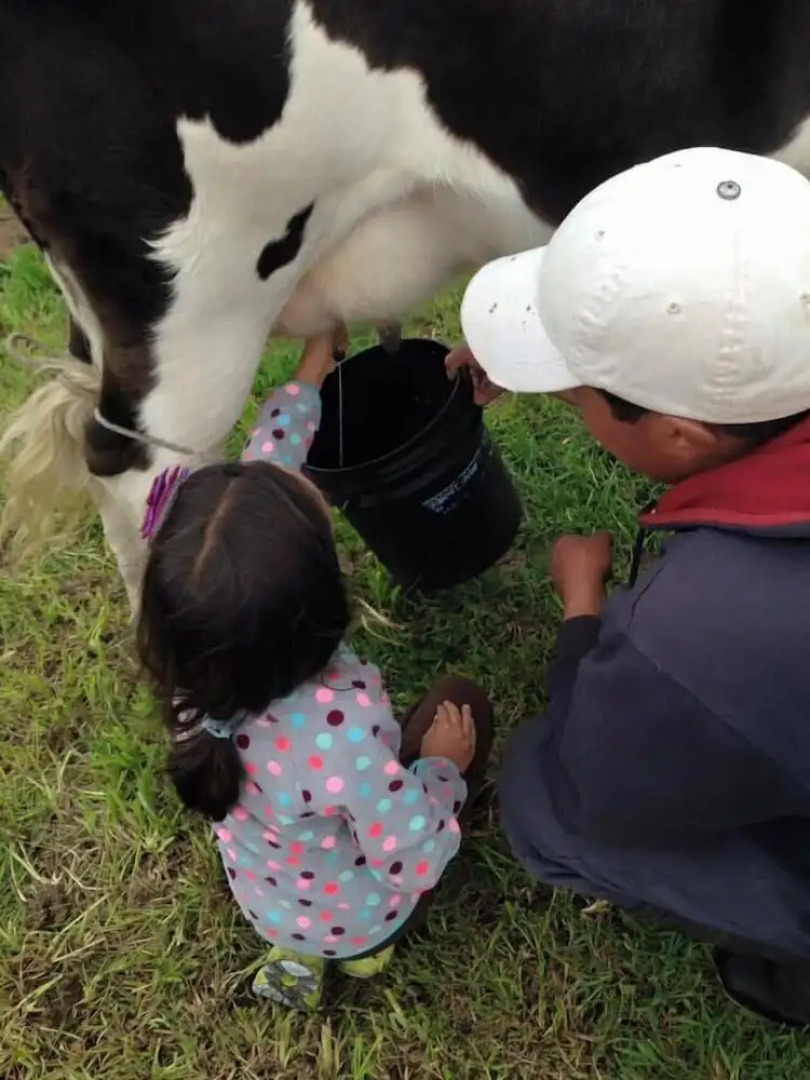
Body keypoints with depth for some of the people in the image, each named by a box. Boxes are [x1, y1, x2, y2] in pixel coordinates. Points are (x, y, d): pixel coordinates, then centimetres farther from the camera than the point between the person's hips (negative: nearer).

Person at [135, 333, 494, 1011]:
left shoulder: (196, 660, -27)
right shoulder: (340, 726, -45)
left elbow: (264, 471, -15)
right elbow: (418, 859, -29)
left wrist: (314, 368, -3)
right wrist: (444, 765, -12)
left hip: (260, 899, 4)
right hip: (359, 918, -3)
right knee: (461, 704, 12)